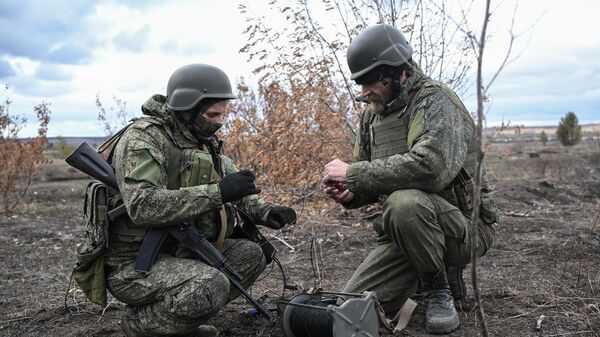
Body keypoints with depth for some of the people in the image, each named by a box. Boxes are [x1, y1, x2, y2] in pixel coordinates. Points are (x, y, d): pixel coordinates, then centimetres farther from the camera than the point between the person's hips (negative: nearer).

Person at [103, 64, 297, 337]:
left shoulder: (201, 141, 9)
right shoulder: (143, 137, -17)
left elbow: (232, 185, 16)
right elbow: (142, 206, -31)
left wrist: (263, 211, -3)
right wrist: (217, 192, -32)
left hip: (179, 251, 9)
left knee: (250, 255, 4)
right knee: (211, 286, -30)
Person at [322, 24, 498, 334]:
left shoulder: (435, 100, -16)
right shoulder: (372, 115, 7)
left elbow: (430, 167, -36)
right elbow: (376, 182, 13)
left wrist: (354, 173, -28)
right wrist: (350, 193, -11)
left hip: (465, 225, -7)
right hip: (405, 229, 7)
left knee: (404, 202, -38)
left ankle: (438, 289, -12)